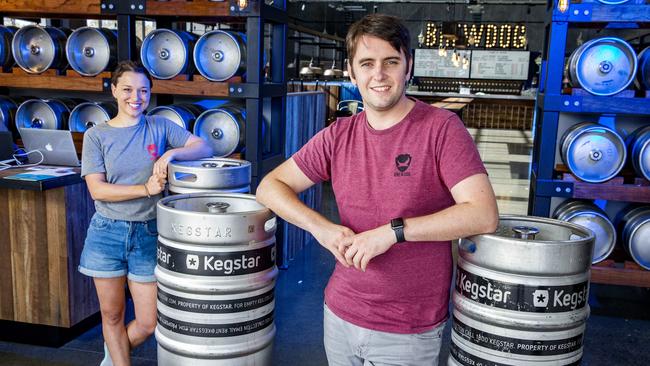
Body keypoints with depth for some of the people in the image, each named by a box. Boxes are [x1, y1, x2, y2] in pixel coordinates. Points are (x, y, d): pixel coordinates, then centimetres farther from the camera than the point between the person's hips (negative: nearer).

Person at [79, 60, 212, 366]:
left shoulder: (160, 127, 3)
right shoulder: (97, 135, 0)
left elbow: (205, 148, -5)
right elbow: (97, 189, -8)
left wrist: (171, 153, -22)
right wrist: (146, 189, -17)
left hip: (148, 234, 1)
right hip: (107, 233, -1)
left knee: (148, 323, 6)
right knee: (112, 315, 11)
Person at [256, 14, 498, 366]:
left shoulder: (441, 128, -11)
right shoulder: (338, 135, 0)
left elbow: (484, 215, -19)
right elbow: (270, 186, 3)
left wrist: (393, 231, -23)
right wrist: (321, 227, -14)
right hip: (339, 314, 4)